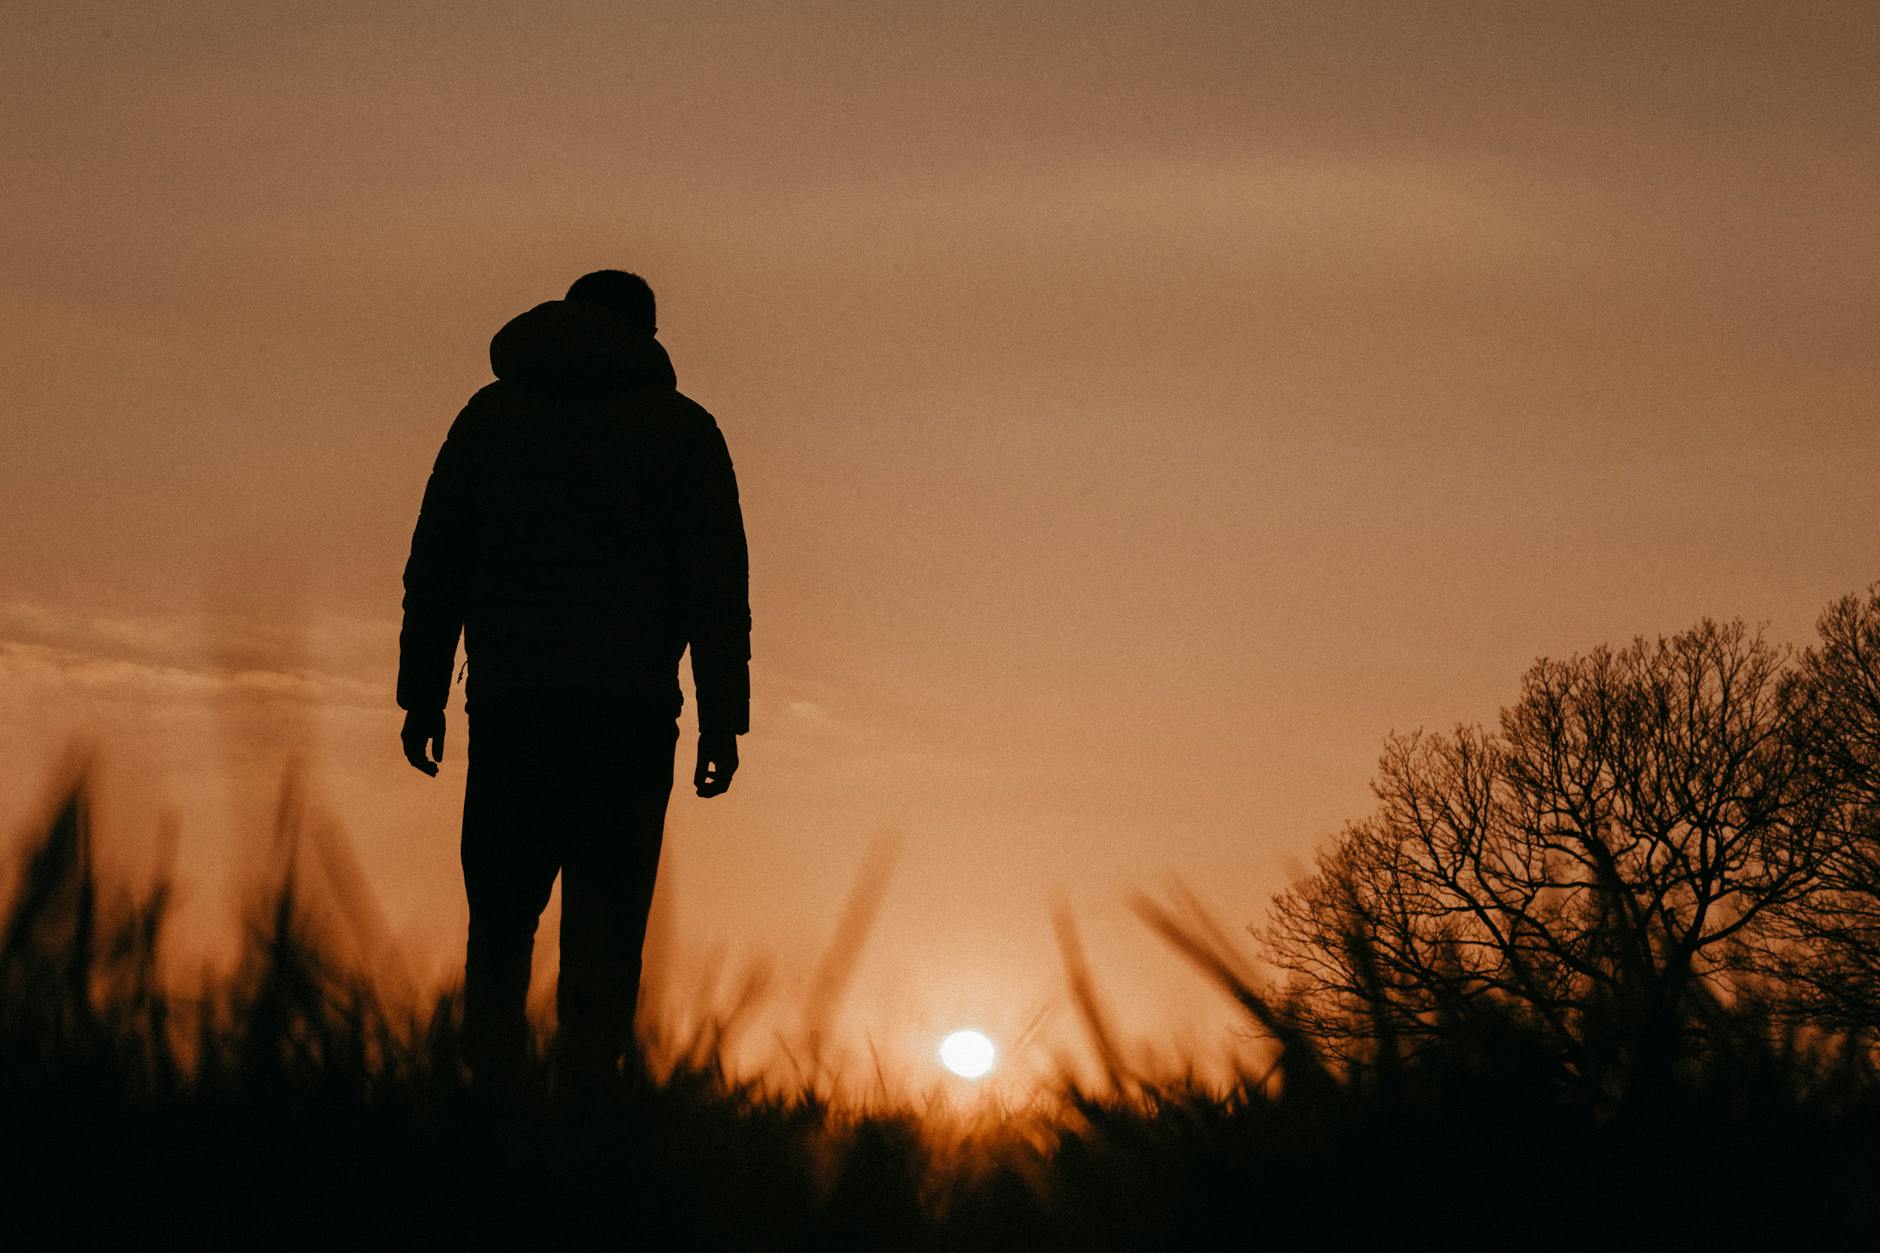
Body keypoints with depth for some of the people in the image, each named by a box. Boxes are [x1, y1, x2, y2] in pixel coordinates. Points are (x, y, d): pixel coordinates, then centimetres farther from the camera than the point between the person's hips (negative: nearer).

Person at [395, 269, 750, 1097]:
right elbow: (718, 584, 0)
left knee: (501, 921, 7)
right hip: (630, 708, -2)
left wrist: (422, 696, 10)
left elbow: (435, 564, 9)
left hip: (509, 700, 2)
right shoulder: (681, 429, 8)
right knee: (606, 927, 0)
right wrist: (722, 719, -1)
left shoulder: (491, 415, 14)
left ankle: (494, 1096, -5)